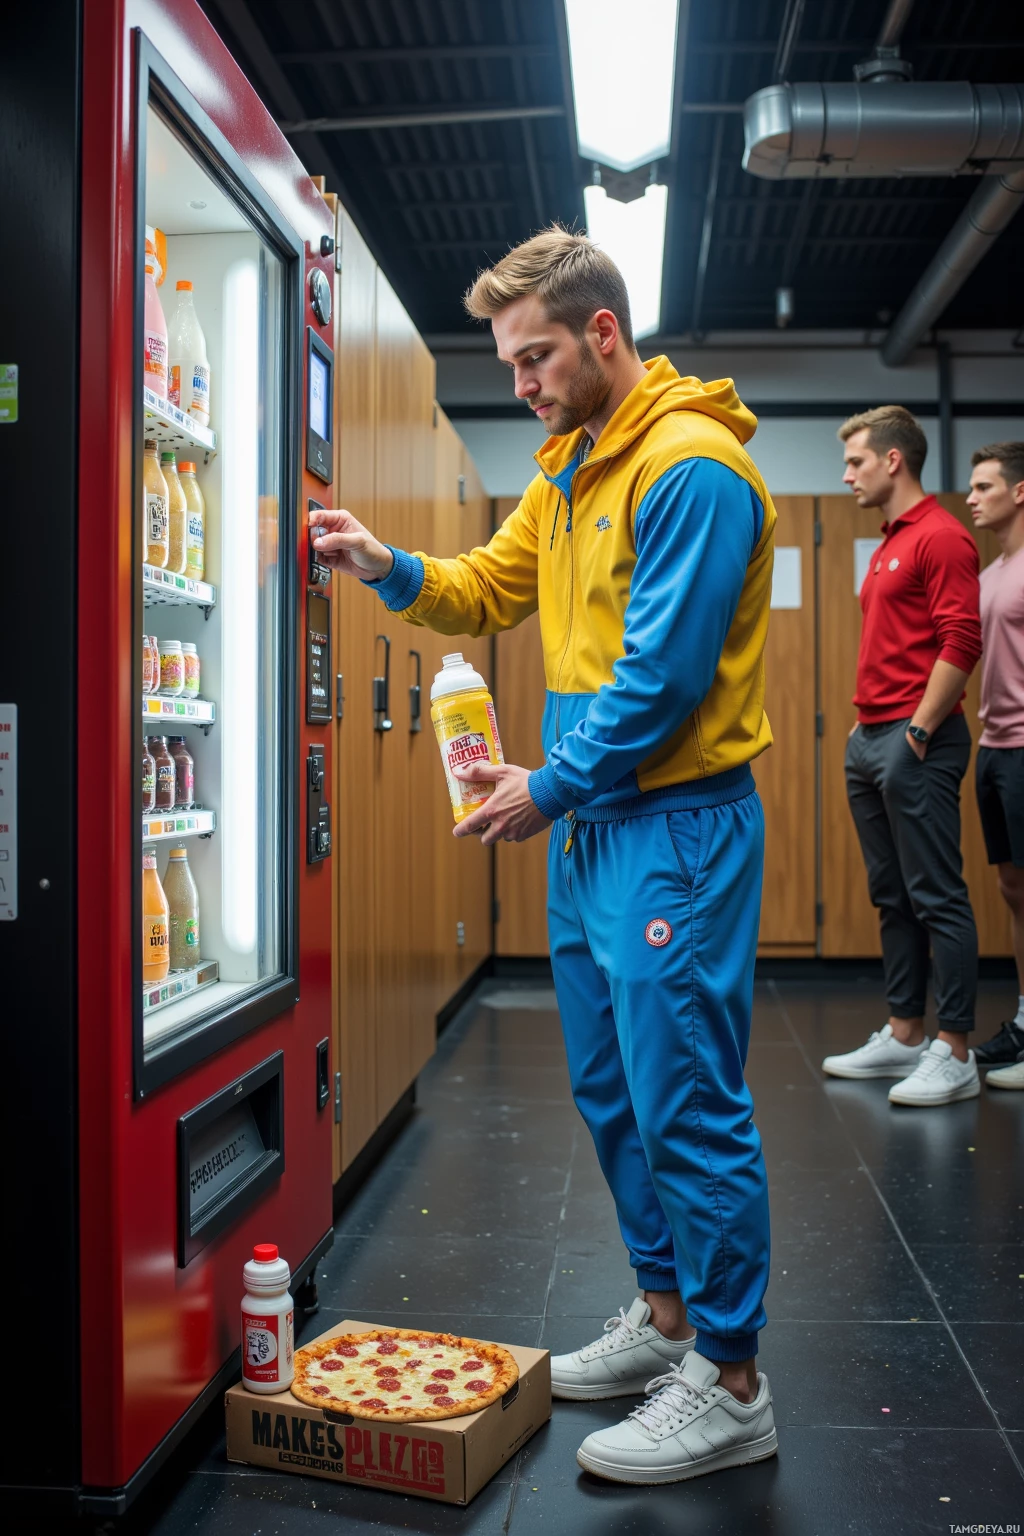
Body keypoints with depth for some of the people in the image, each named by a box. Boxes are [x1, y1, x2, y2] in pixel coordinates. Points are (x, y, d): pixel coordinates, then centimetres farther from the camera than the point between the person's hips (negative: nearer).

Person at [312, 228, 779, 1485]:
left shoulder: (690, 467, -15)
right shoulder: (569, 471, 15)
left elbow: (662, 674, -20)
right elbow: (492, 589, 20)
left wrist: (551, 784, -12)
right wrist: (392, 569, 2)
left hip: (674, 827, -10)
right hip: (591, 825, 10)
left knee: (686, 1105, -4)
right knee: (611, 1089, 16)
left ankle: (730, 1385, 10)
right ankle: (665, 1318, 32)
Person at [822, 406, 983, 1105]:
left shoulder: (940, 536, -10)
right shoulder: (891, 544, 20)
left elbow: (962, 641, -19)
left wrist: (918, 731, -17)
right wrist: (869, 727, 17)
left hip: (914, 743, -10)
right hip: (871, 738, 10)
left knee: (937, 898, -6)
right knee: (894, 897, 13)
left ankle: (955, 1054, 0)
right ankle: (904, 1035, 21)